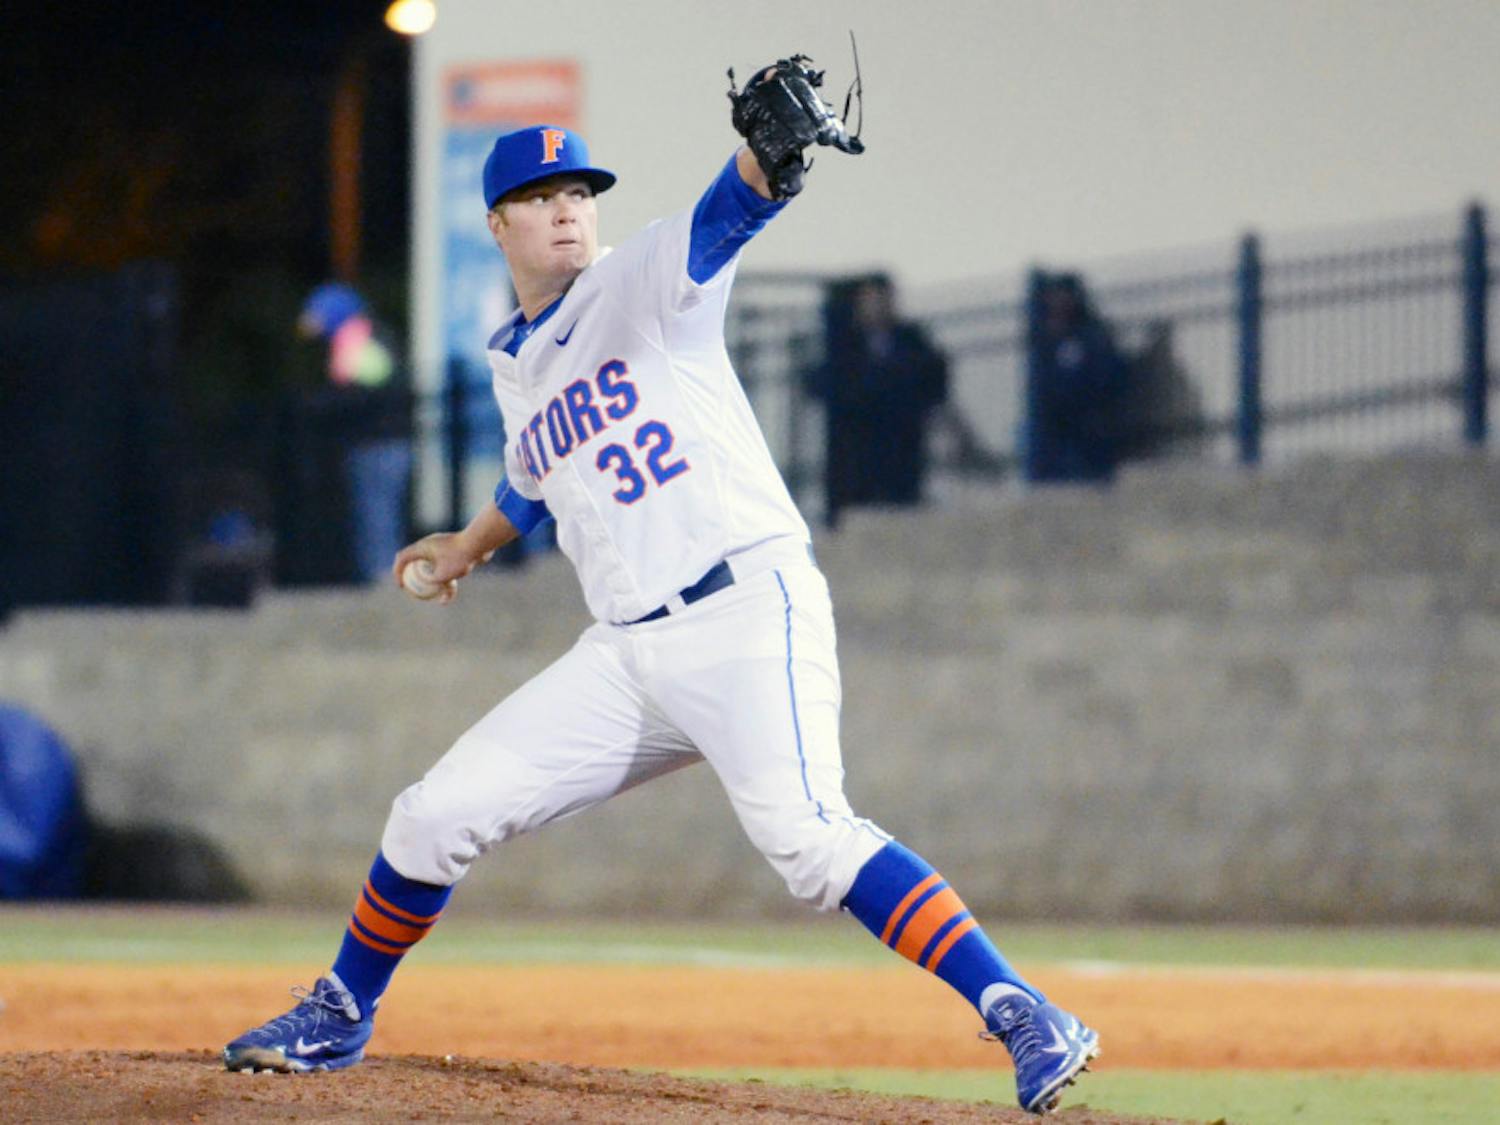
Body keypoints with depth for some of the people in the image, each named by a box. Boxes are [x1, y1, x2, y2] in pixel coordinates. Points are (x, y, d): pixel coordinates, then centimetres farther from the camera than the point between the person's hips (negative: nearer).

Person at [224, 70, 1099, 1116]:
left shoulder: (643, 284, 1)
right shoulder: (515, 364, 19)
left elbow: (730, 213, -22)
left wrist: (768, 147, -42)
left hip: (748, 609, -7)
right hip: (627, 653, 7)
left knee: (804, 834, -29)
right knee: (434, 817, 5)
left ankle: (1026, 1019, -31)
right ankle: (340, 1018, 29)